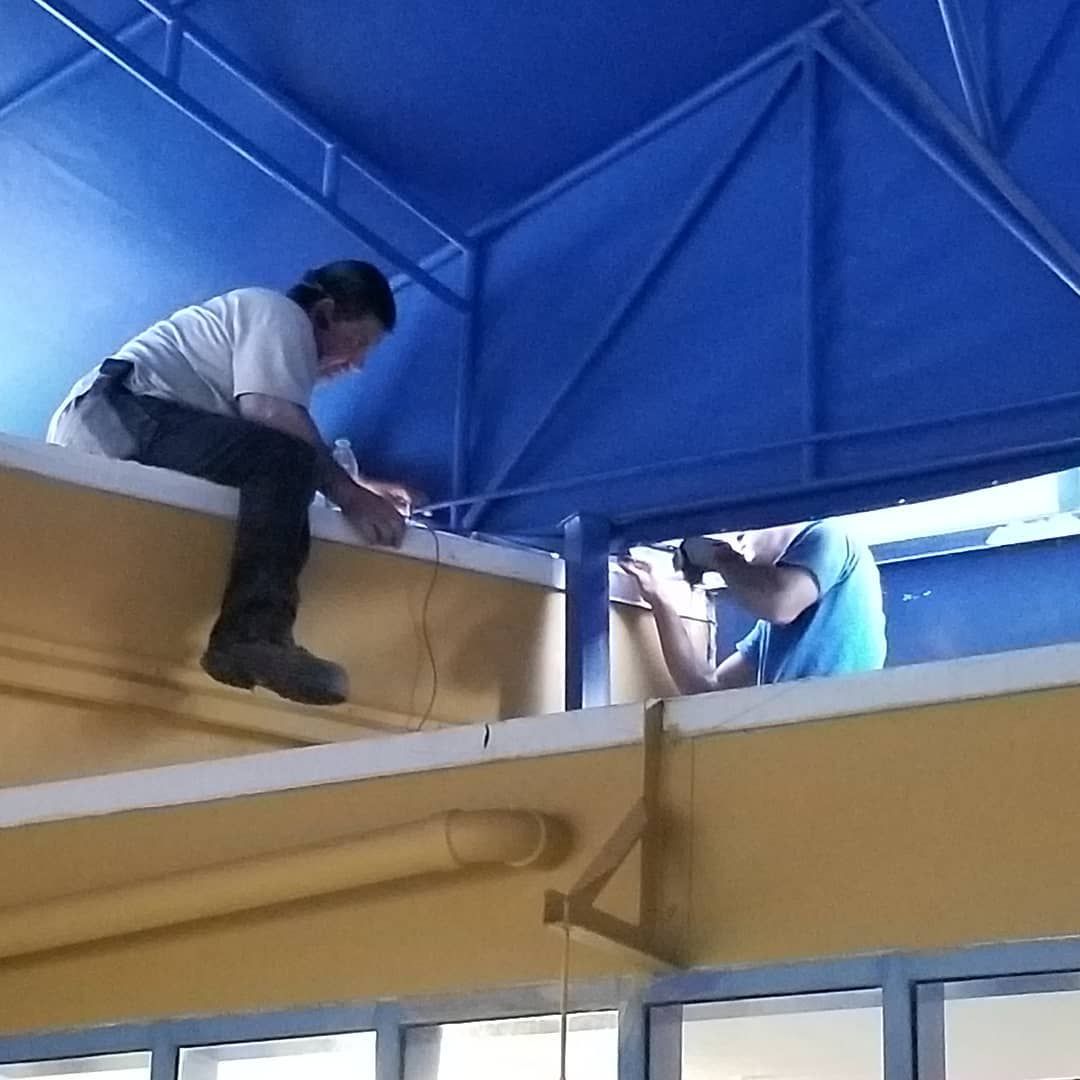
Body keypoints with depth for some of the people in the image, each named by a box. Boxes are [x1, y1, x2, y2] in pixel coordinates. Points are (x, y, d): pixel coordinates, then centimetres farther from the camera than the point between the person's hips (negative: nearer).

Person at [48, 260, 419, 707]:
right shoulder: (279, 314, 1)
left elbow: (268, 452, 24)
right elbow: (273, 417, -16)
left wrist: (357, 484, 19)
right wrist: (349, 495, -13)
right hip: (120, 412, -11)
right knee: (285, 461, -25)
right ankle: (254, 635, -39)